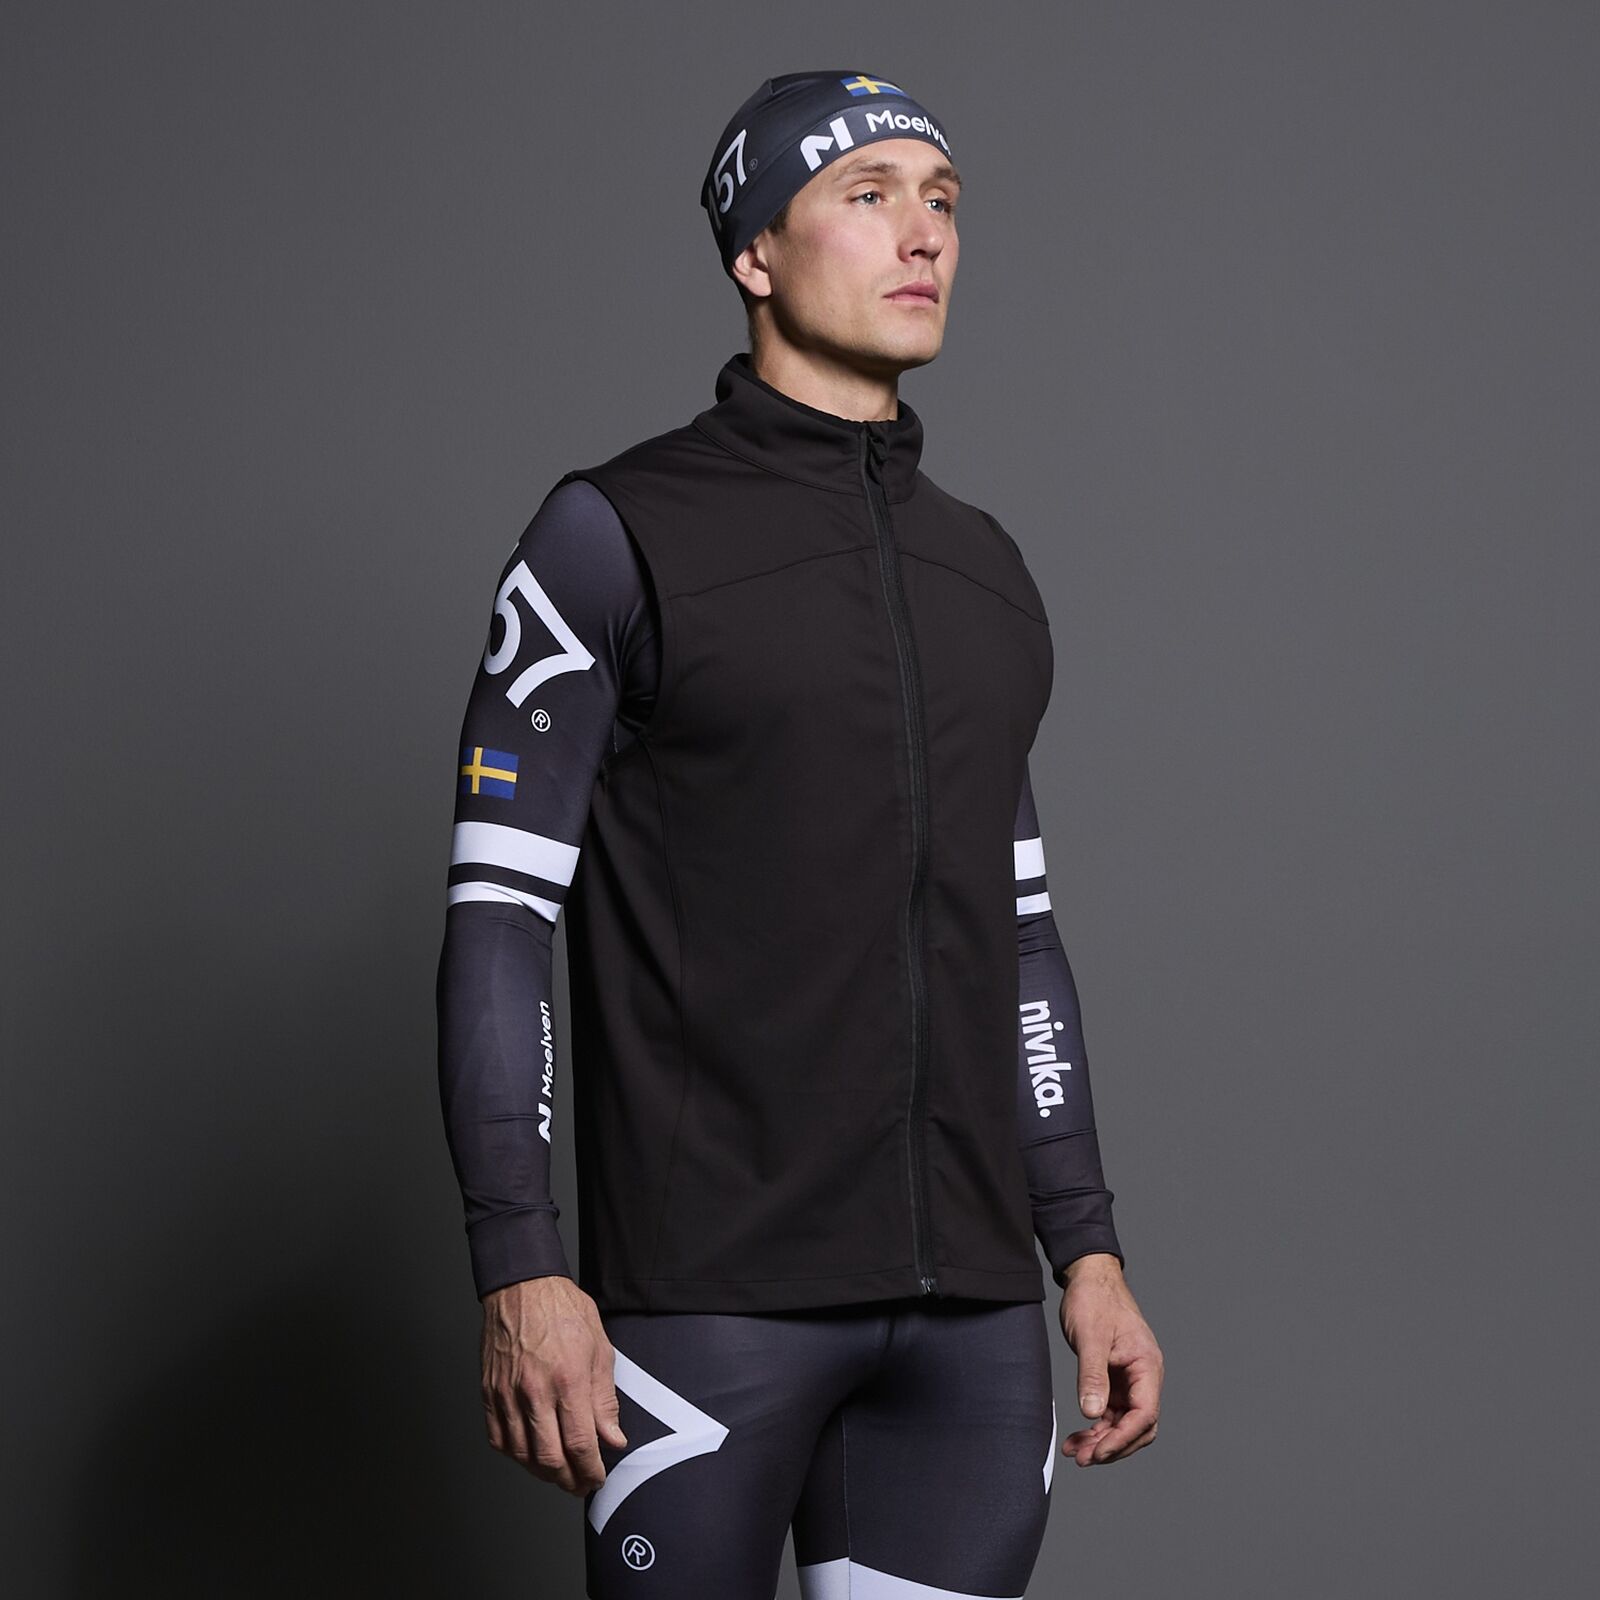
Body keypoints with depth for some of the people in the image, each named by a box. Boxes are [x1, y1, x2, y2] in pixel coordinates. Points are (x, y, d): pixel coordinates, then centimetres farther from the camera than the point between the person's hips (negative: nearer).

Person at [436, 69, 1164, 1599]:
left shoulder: (981, 568, 16)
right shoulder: (617, 532, -2)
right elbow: (498, 916, -6)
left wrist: (1089, 1254, 14)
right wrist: (519, 1272, -15)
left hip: (965, 1301, 5)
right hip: (709, 1286, -5)